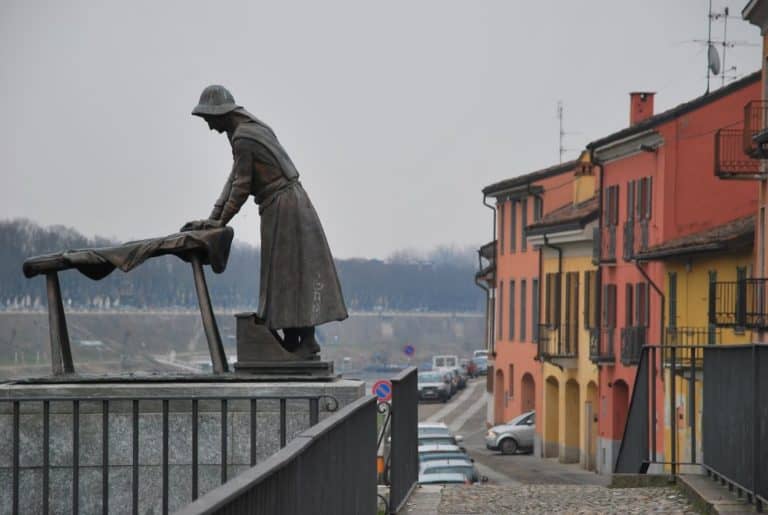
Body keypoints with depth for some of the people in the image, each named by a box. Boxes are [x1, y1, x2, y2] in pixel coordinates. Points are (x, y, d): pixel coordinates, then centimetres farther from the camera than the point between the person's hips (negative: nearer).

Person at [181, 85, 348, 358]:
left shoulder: (242, 139, -17)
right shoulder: (250, 128, 13)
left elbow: (241, 186, -15)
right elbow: (235, 178, 14)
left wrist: (221, 222, -5)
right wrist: (213, 217, 10)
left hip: (283, 206, -10)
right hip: (285, 203, 10)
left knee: (291, 272, -8)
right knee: (282, 273, 11)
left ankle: (307, 339, -7)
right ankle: (290, 341, 13)